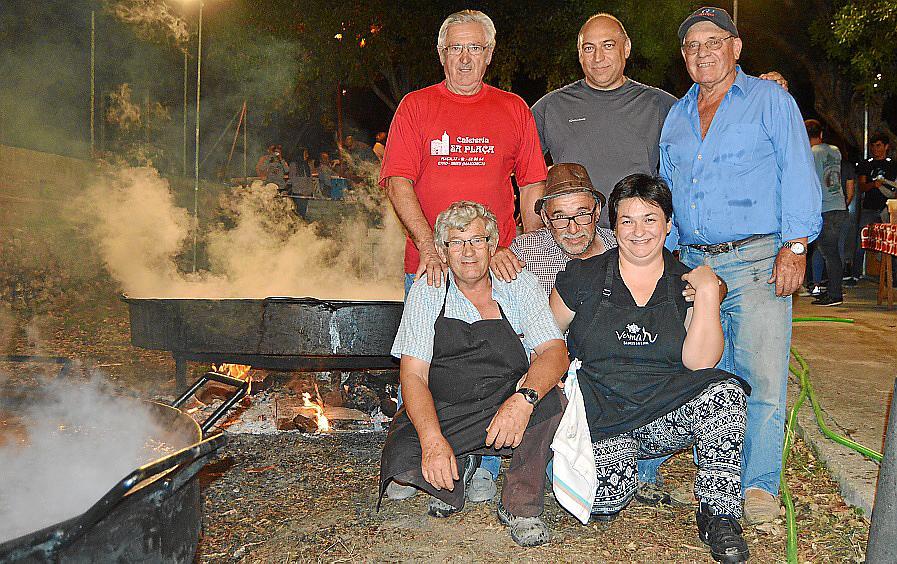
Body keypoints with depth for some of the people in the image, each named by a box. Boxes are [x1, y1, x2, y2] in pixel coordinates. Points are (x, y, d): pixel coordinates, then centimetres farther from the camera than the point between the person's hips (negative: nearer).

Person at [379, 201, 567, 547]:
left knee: (548, 397, -30)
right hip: (439, 414, 0)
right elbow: (412, 373, -9)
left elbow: (554, 350, -12)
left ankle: (520, 505, -10)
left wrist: (524, 397, -34)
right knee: (401, 460, -28)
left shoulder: (521, 286, 0)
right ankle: (457, 470, 7)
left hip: (508, 413, 0)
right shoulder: (427, 291, -1)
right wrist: (433, 439, -27)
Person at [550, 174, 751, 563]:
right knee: (607, 497, -27)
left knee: (725, 392, -29)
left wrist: (708, 293, -15)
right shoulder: (582, 277, 2)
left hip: (667, 413, 1)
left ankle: (718, 514, -13)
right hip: (602, 415, -1)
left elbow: (699, 362, -9)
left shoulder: (686, 283, 4)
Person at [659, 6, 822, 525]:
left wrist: (795, 245, -13)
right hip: (695, 264, 5)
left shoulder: (770, 100, 5)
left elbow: (798, 173, -3)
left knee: (763, 378, -7)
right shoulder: (675, 117, 19)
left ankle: (760, 483, 6)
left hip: (756, 260, -4)